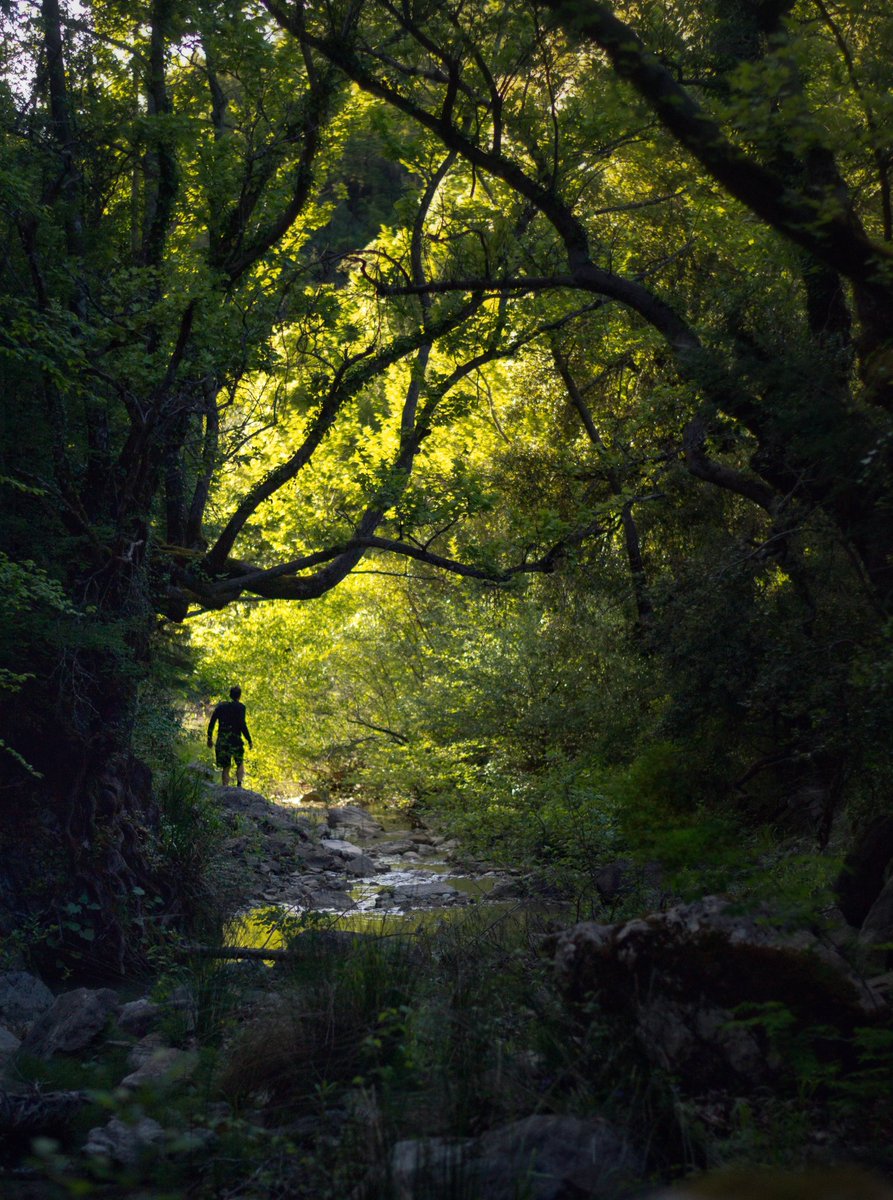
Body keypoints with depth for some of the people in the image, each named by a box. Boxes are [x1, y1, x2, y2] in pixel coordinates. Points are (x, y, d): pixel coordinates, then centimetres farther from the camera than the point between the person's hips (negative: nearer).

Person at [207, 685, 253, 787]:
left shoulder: (220, 706, 9)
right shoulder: (240, 707, -6)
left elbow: (211, 723, 8)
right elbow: (242, 725, -14)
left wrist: (210, 738, 17)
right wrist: (249, 740, -9)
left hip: (222, 741, 3)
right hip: (235, 740, -3)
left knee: (225, 767, 9)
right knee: (240, 764, 15)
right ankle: (239, 784, -2)